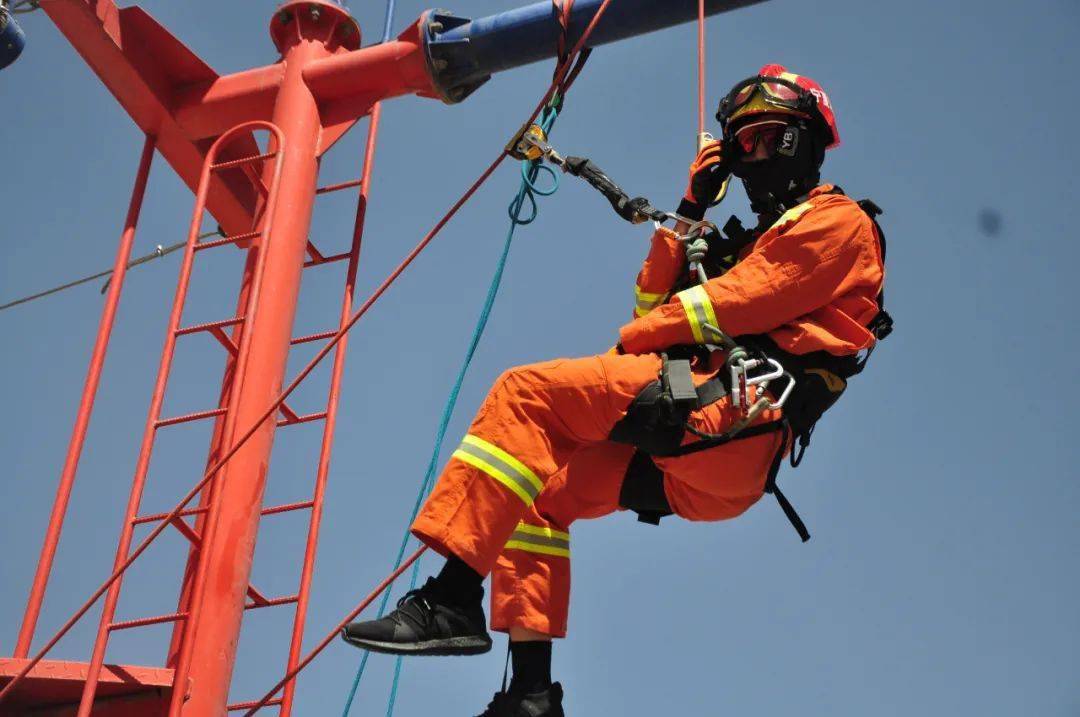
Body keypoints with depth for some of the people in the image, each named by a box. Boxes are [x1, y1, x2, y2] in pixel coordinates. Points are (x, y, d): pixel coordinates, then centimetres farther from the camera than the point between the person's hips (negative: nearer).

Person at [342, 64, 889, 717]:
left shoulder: (837, 221, 7)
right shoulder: (758, 240, 35)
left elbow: (739, 303, -7)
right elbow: (655, 308, 27)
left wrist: (629, 343, 1)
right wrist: (689, 214, 21)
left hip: (732, 419, -9)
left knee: (527, 394, -20)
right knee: (536, 492, 9)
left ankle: (452, 601, -27)